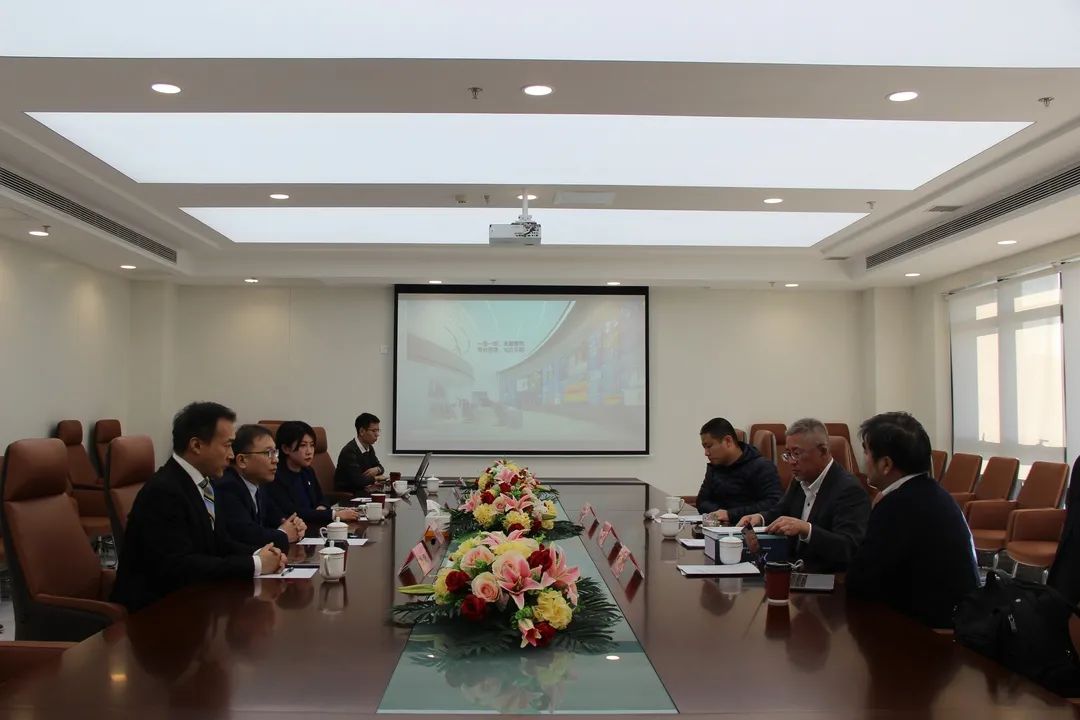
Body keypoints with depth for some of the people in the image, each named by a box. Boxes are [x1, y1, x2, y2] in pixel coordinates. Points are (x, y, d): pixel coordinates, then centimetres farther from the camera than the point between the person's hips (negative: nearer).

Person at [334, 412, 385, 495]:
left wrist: (377, 469, -4)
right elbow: (358, 480, -27)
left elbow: (380, 467, 20)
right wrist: (374, 478, -8)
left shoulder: (369, 447, 8)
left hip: (363, 491, 8)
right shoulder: (349, 451, -19)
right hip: (346, 494, -8)